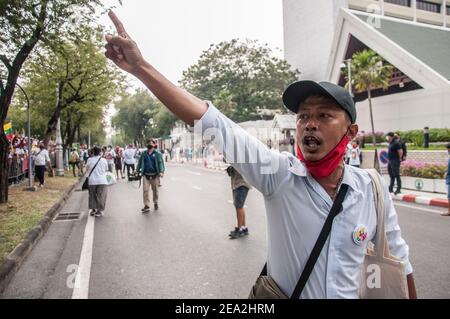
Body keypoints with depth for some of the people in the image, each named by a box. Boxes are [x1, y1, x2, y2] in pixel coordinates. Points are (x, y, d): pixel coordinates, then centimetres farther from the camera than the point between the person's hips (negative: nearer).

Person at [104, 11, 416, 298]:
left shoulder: (373, 189, -13)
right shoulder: (280, 175, -21)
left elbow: (397, 259, 2)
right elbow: (214, 124, -29)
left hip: (349, 293, 2)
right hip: (278, 292, -1)